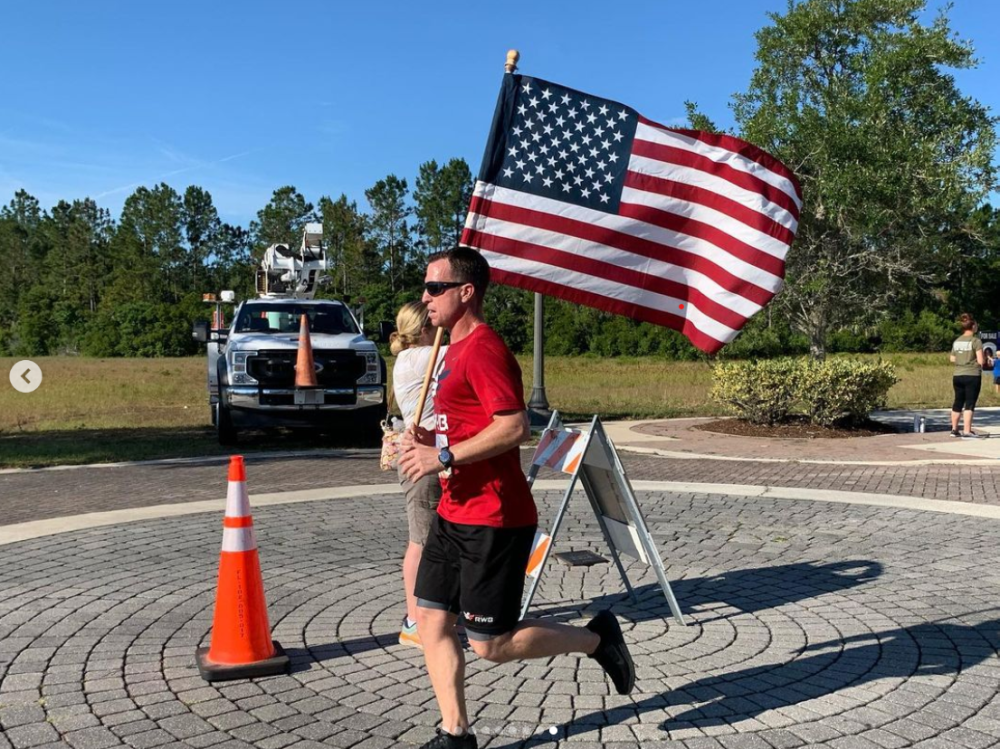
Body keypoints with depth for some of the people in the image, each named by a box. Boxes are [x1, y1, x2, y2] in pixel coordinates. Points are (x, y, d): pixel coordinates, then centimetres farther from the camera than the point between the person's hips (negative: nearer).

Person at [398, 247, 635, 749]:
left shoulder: (483, 349, -16)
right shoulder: (456, 350, 16)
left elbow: (514, 427, -26)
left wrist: (444, 456, -21)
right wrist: (429, 441, 9)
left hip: (493, 520, -10)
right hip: (454, 515, 10)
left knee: (491, 644, -1)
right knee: (431, 618, 9)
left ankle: (597, 638, 17)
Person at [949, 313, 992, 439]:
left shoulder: (956, 341, 9)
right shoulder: (976, 340, -9)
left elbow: (952, 359, 14)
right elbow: (980, 360, -13)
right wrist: (986, 360, 8)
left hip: (957, 376, 6)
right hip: (972, 376, -6)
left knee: (958, 402, 15)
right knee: (969, 404, -5)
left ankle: (954, 429, 24)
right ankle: (967, 432, -8)